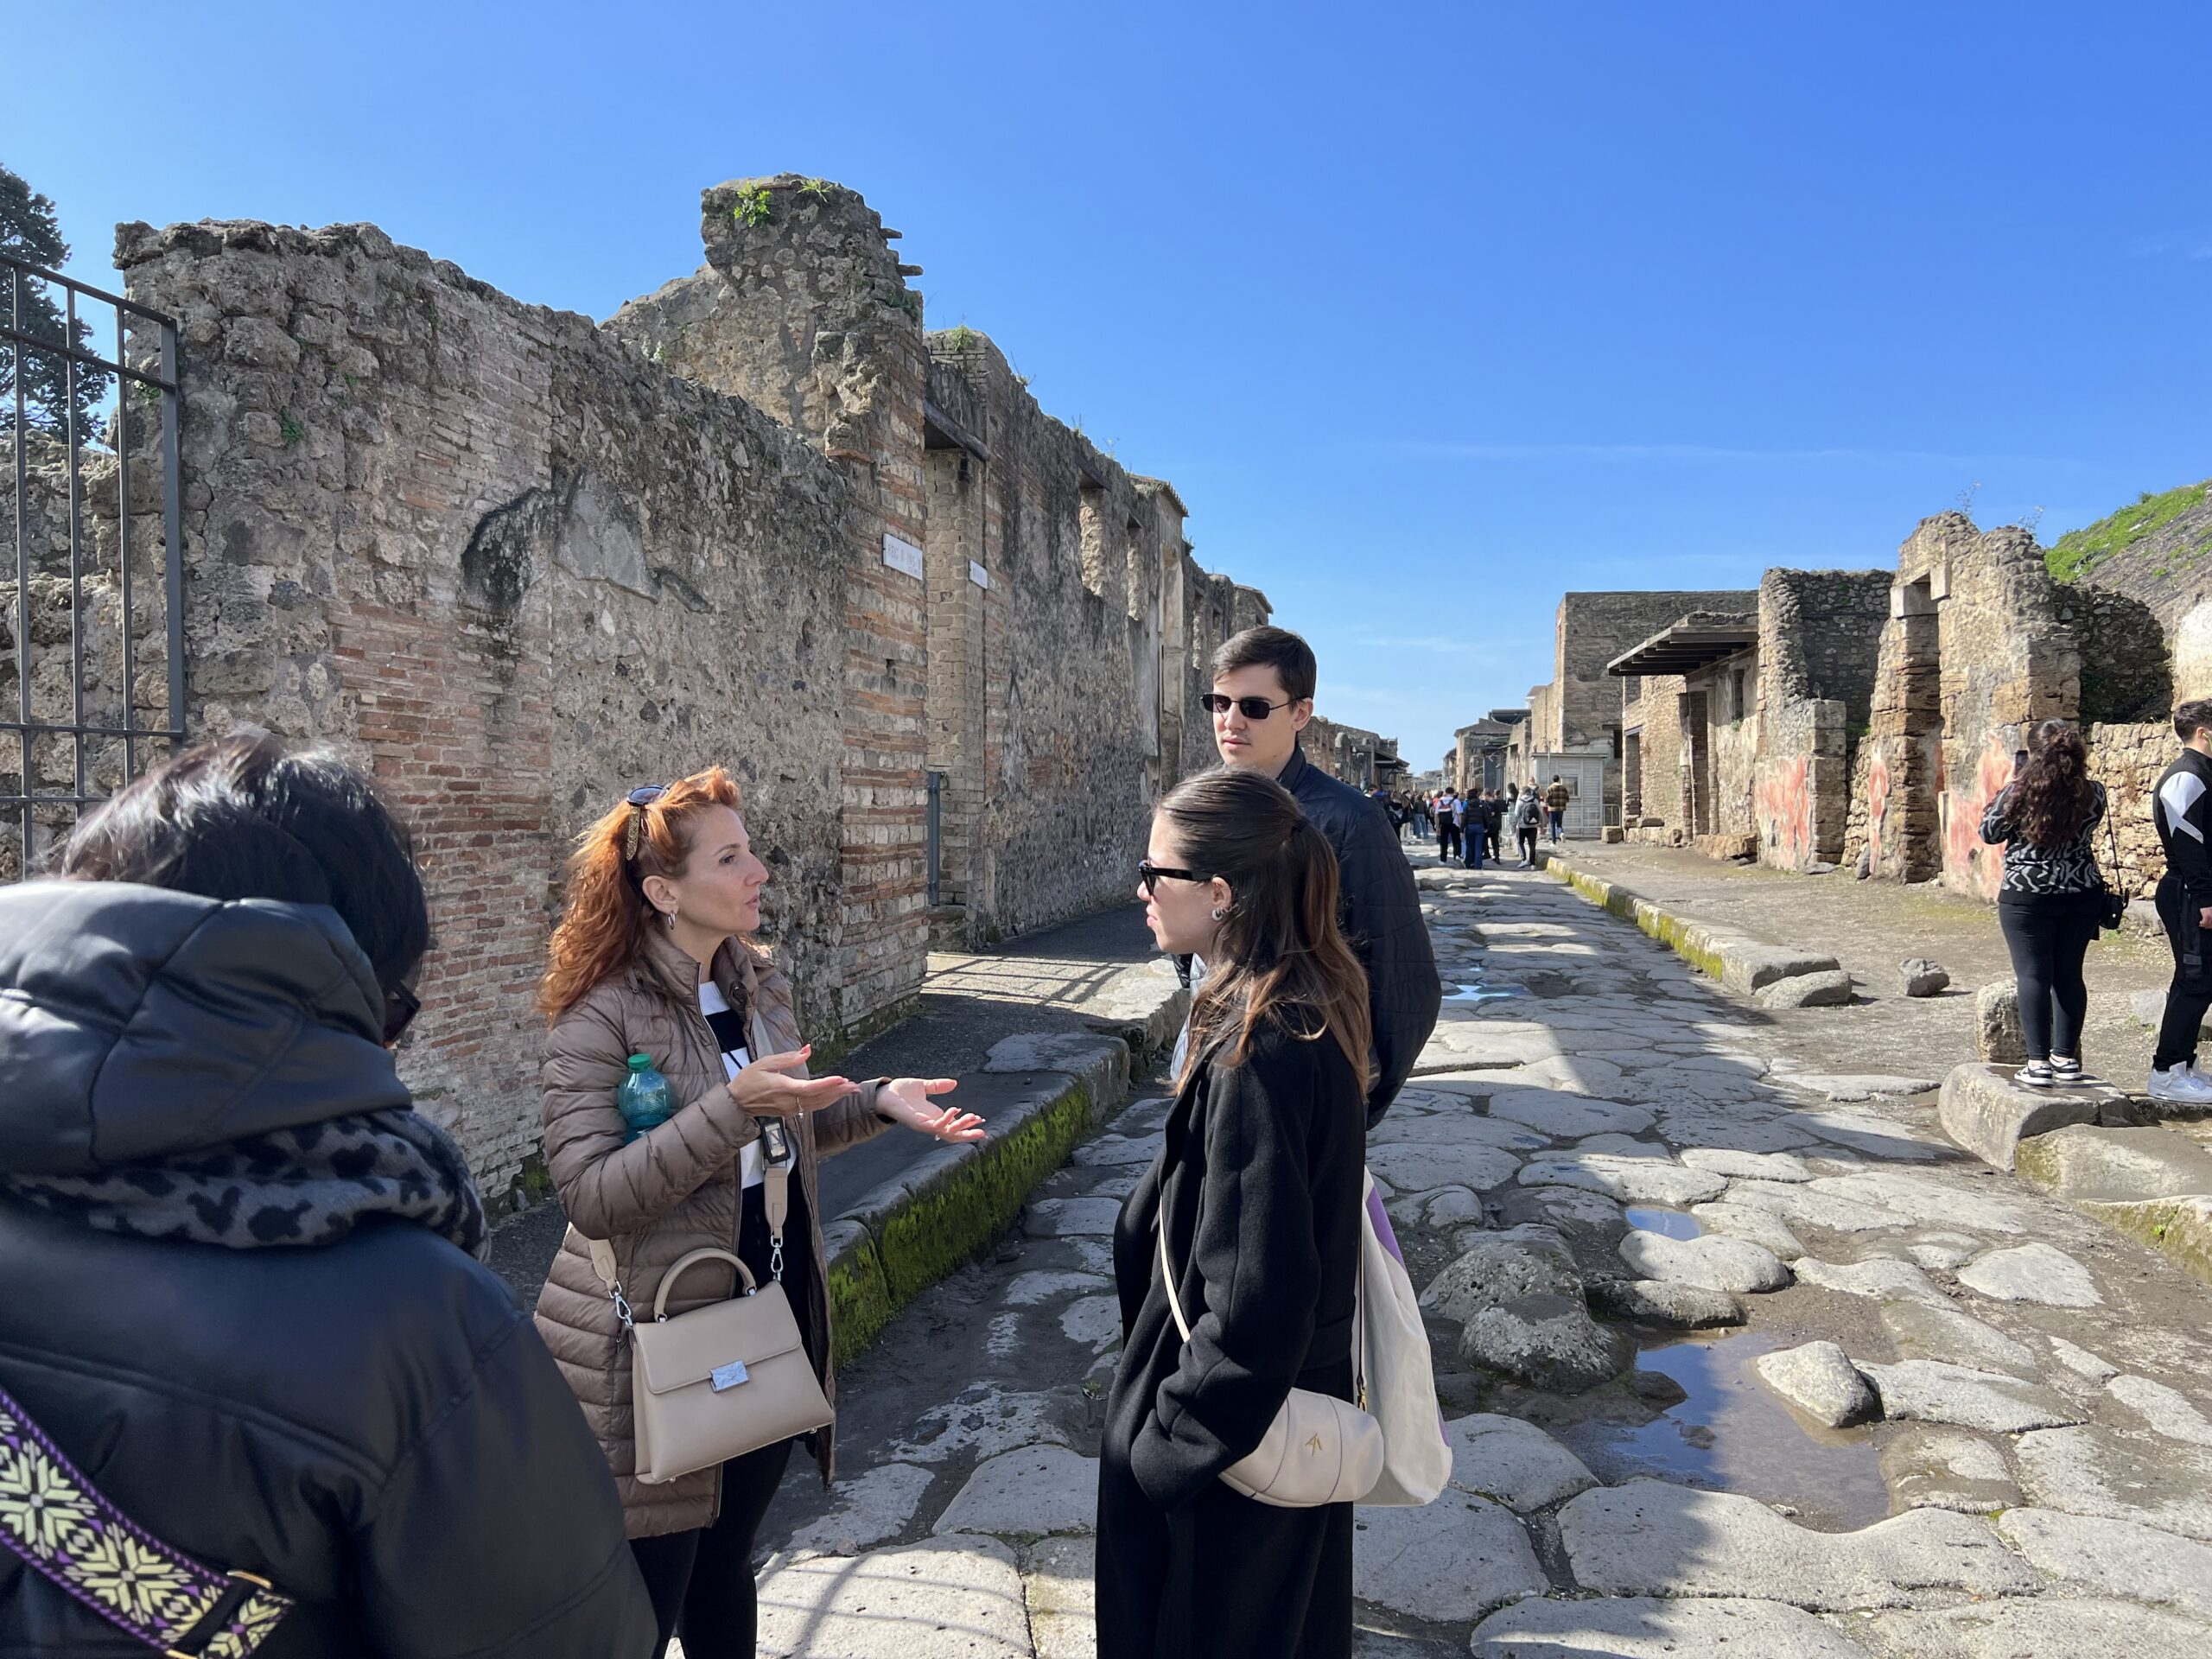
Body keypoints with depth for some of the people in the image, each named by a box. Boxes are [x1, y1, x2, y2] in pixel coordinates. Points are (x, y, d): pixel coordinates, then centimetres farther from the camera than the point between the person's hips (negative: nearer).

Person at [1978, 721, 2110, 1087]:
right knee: (2069, 974, 12)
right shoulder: (2093, 793, -1)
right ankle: (2066, 1057, 19)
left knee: (2033, 975, -1)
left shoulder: (2019, 792, -13)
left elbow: (1989, 833, 0)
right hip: (2082, 895, 4)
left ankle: (2038, 1063, -4)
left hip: (2027, 897, -4)